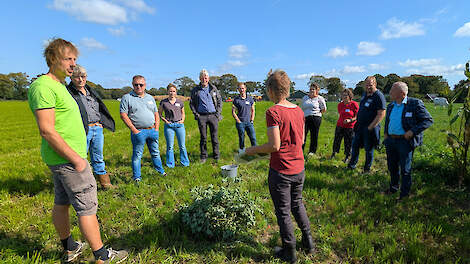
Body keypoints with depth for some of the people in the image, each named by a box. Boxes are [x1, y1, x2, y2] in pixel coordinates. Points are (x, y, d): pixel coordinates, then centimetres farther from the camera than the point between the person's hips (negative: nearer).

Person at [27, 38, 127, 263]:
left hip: (61, 158, 10)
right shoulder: (43, 86, -17)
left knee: (61, 203, 19)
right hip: (68, 158, -10)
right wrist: (76, 159, -21)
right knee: (87, 207, -2)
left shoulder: (58, 85, 15)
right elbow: (47, 131, -23)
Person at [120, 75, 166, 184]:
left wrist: (156, 129, 6)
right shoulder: (127, 98, 0)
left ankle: (161, 171, 29)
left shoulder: (150, 98, 15)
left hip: (152, 130, 4)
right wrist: (134, 130, -12)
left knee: (155, 153, 15)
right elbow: (123, 115, -7)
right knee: (137, 155, 3)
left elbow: (156, 114, 17)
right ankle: (136, 177, 14)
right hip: (138, 132, -4)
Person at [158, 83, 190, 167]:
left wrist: (182, 120, 3)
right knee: (170, 146, 4)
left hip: (179, 125, 1)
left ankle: (185, 163, 17)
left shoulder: (180, 102, 8)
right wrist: (164, 120, -3)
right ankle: (170, 164, 17)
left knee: (182, 146, 3)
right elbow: (159, 113, 12)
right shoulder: (163, 102, 3)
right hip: (169, 125, -1)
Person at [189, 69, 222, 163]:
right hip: (201, 116, 0)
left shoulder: (213, 88, 7)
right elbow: (191, 103, 12)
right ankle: (203, 157, 16)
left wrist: (218, 113, 2)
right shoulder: (195, 90, 6)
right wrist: (196, 114, 1)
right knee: (203, 138, 4)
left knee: (215, 137, 3)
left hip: (213, 115, 0)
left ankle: (217, 157, 13)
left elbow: (219, 101, 11)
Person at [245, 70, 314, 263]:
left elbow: (274, 146, -22)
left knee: (283, 212, 12)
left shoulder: (273, 112, -19)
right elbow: (301, 140, 9)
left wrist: (252, 150, -8)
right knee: (297, 204, 28)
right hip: (299, 169, 7)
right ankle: (308, 241, 41)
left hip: (280, 171, -7)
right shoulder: (298, 110, 3)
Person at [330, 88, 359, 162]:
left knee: (348, 143, 3)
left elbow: (357, 117, -7)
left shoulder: (354, 104, -8)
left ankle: (347, 157, 21)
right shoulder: (340, 105, 4)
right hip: (340, 126, 3)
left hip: (350, 127, -3)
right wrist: (342, 120, 8)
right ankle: (334, 153, 27)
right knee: (337, 140, 7)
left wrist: (350, 120, -21)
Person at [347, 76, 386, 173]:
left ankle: (367, 169, 21)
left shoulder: (379, 96, -14)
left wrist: (371, 127, -19)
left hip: (370, 128, -7)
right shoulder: (365, 93, 10)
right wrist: (358, 122, 15)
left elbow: (381, 114, -18)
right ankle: (352, 165, 29)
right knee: (355, 145, 13)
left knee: (369, 149, 5)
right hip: (359, 126, 7)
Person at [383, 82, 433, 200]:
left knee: (405, 169, 4)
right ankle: (393, 187, 36)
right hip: (390, 140, 6)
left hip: (405, 141, -6)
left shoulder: (415, 103, -9)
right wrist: (385, 132, 12)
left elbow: (428, 120, -9)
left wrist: (412, 131, -18)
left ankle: (404, 193, 19)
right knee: (392, 167, 17)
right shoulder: (390, 106, 11)